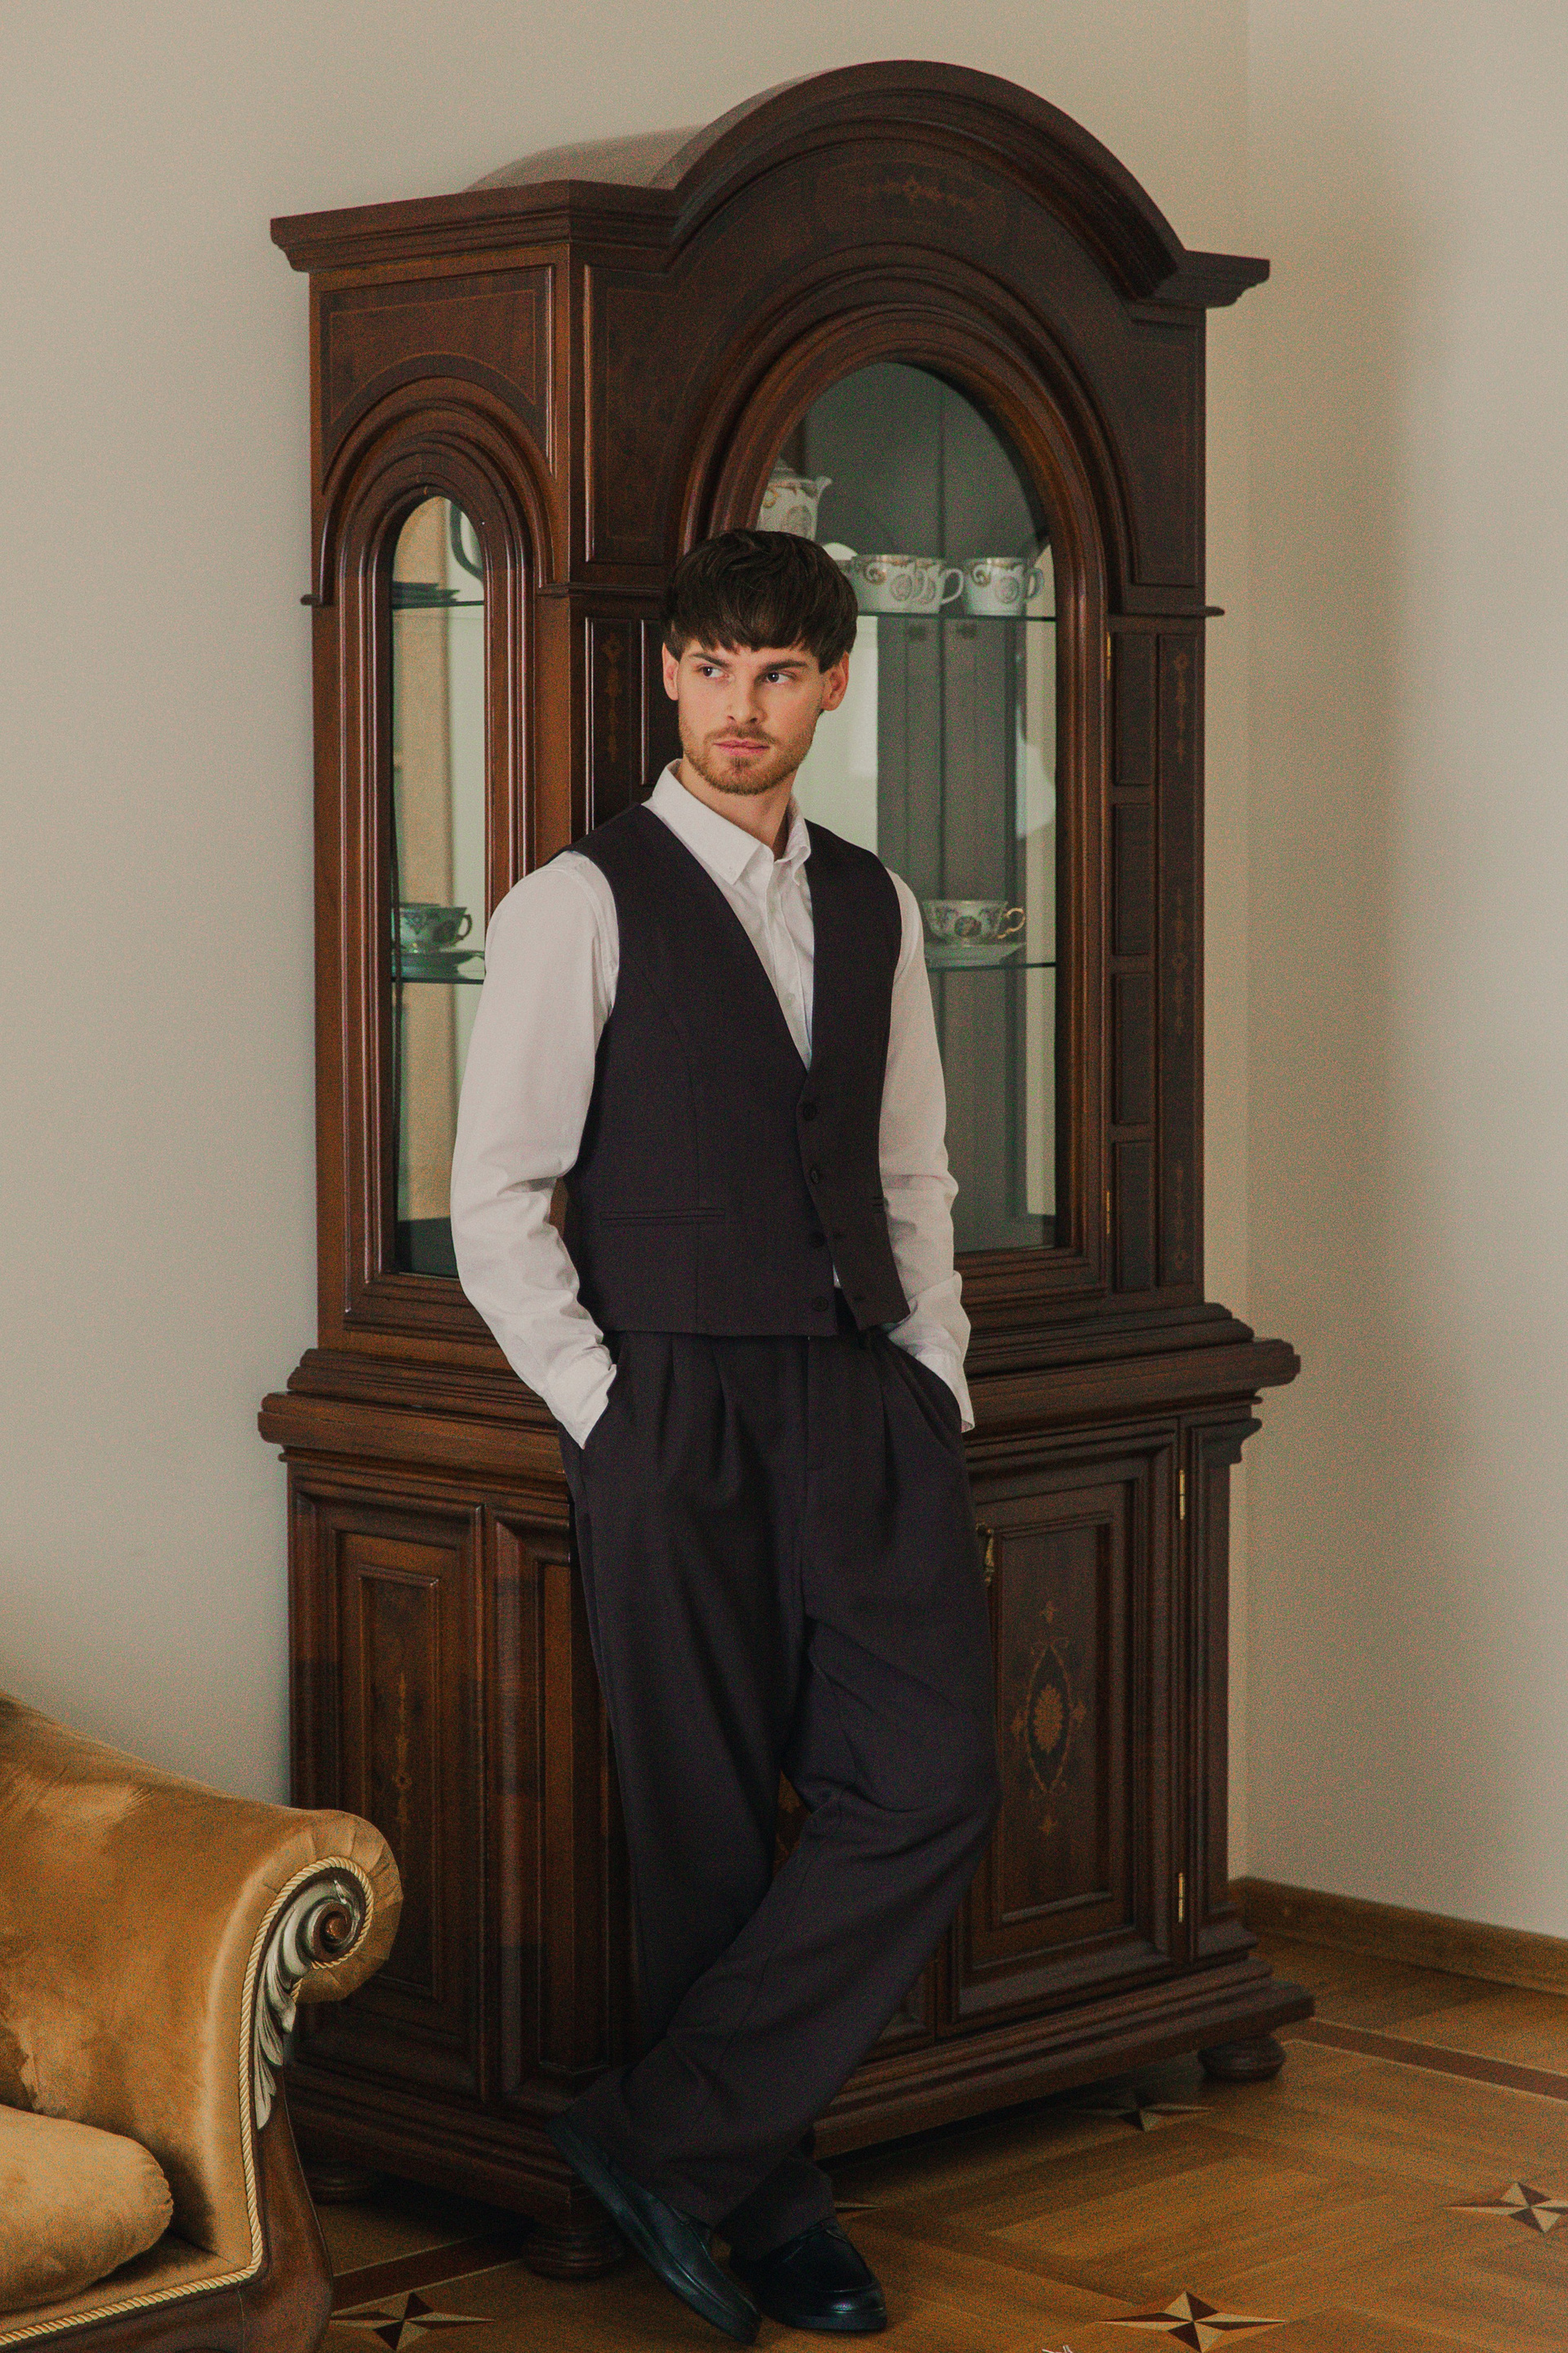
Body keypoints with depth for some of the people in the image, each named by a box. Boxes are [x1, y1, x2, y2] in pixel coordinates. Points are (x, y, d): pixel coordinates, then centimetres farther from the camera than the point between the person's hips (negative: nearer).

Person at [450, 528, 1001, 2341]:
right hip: (676, 1412, -5)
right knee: (710, 1824, 1)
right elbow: (494, 1202, -6)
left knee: (930, 1785, -8)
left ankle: (662, 2129, 0)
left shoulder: (874, 907, 14)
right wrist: (615, 1421, -9)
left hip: (865, 1407, 5)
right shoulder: (583, 901, -3)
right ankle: (767, 2208, 14)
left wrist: (937, 1388, 11)